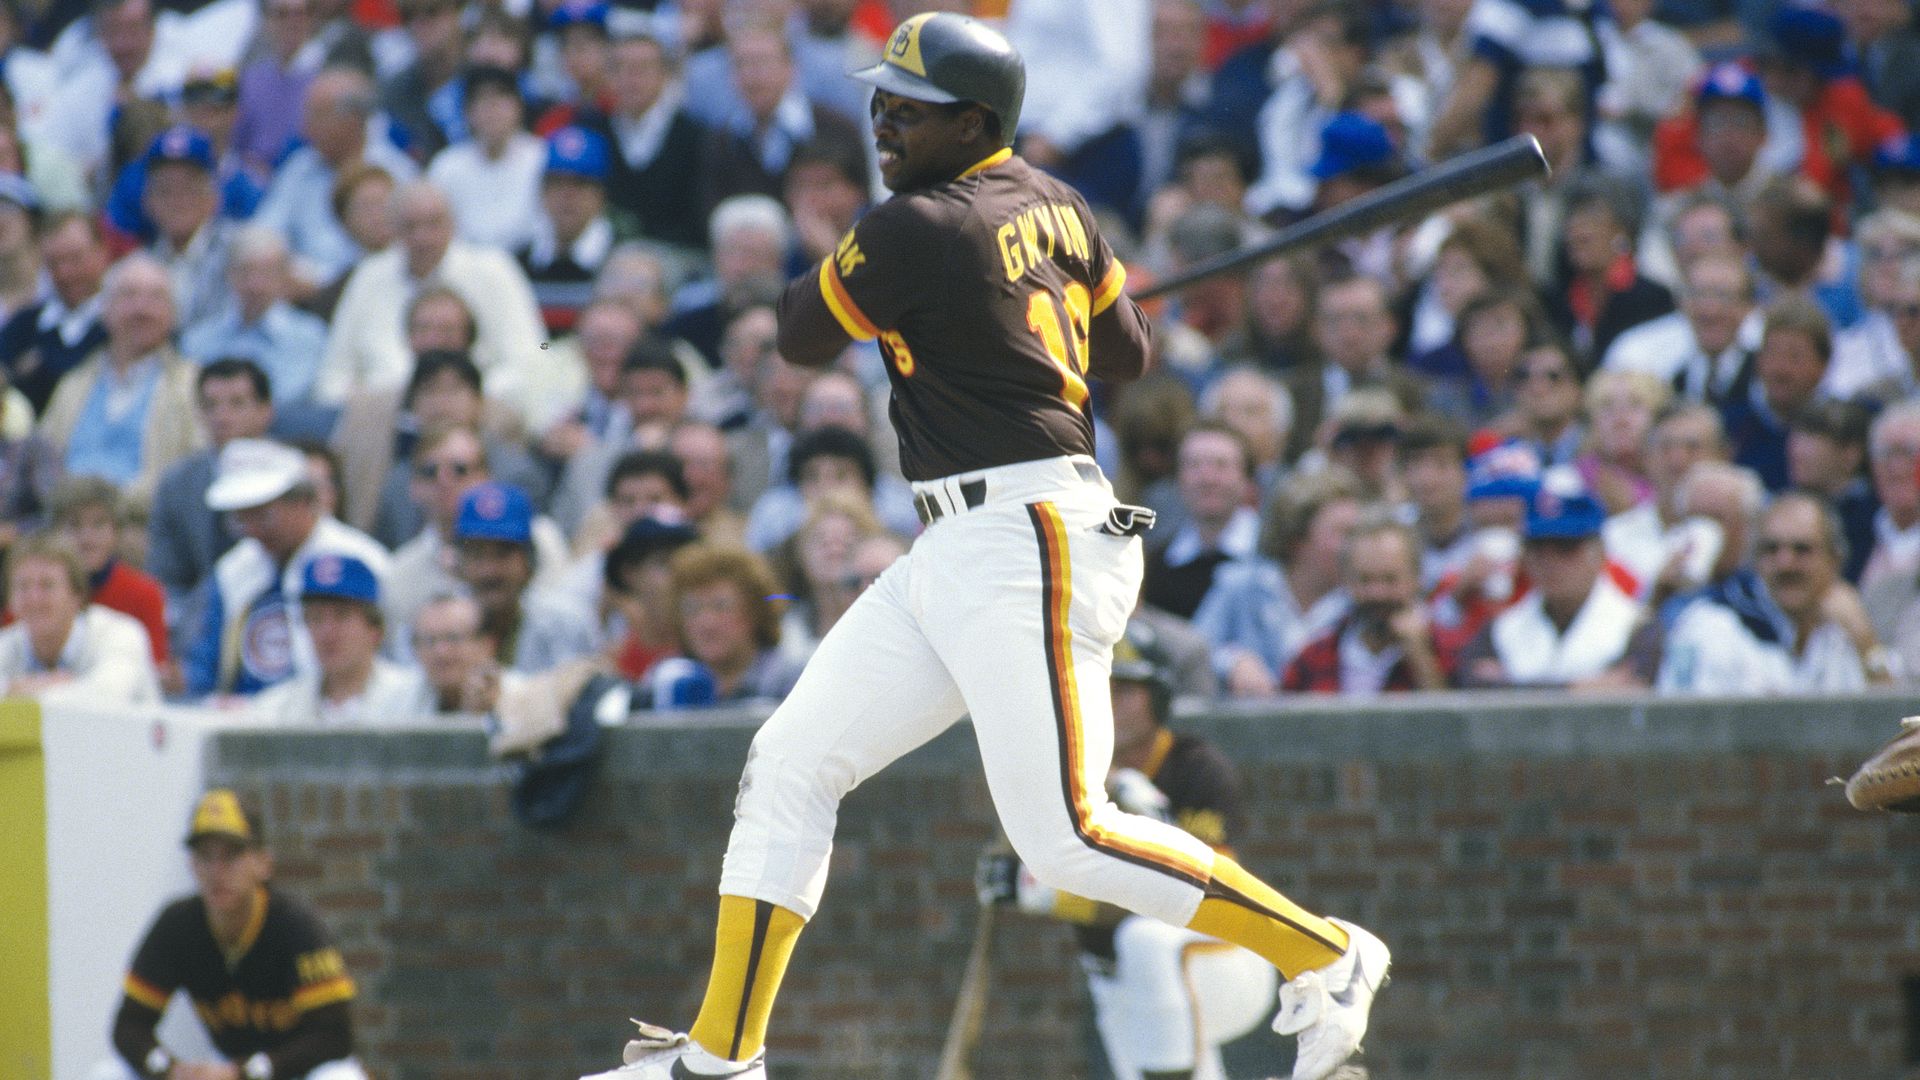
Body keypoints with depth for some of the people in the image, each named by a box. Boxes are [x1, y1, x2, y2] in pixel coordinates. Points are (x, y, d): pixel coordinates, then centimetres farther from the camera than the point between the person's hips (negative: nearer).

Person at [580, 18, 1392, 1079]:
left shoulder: (917, 230, -15)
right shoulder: (1054, 207, 10)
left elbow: (801, 336, -1)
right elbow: (1127, 353, 21)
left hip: (1028, 550, -11)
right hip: (950, 557, 11)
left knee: (1064, 838, -13)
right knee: (789, 764, 9)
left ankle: (1324, 958, -1)